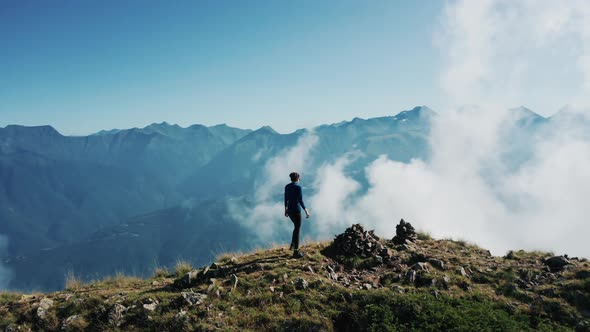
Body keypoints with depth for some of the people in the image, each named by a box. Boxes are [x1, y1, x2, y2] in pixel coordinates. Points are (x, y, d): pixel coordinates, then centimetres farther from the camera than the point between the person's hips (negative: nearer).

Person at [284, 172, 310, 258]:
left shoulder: (287, 186, 5)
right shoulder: (298, 187, -17)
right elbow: (300, 200, -20)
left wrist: (286, 209, 22)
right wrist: (306, 210, -11)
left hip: (289, 210, 7)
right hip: (296, 211, -7)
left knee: (297, 227, 28)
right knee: (297, 230, 2)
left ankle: (293, 245, 24)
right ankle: (296, 252, 6)